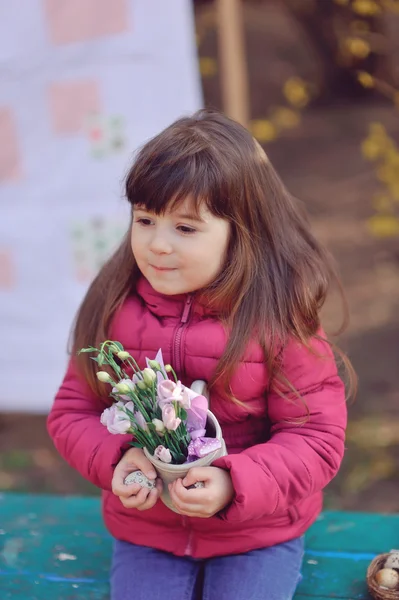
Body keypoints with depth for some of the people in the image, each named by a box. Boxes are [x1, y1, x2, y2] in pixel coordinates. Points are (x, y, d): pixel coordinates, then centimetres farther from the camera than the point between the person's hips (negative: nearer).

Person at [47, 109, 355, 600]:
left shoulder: (279, 317, -15)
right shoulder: (113, 309, -6)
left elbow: (318, 436, -13)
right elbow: (72, 411, 1)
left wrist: (234, 485, -26)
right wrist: (115, 460, -19)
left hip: (257, 532, -2)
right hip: (144, 529, 2)